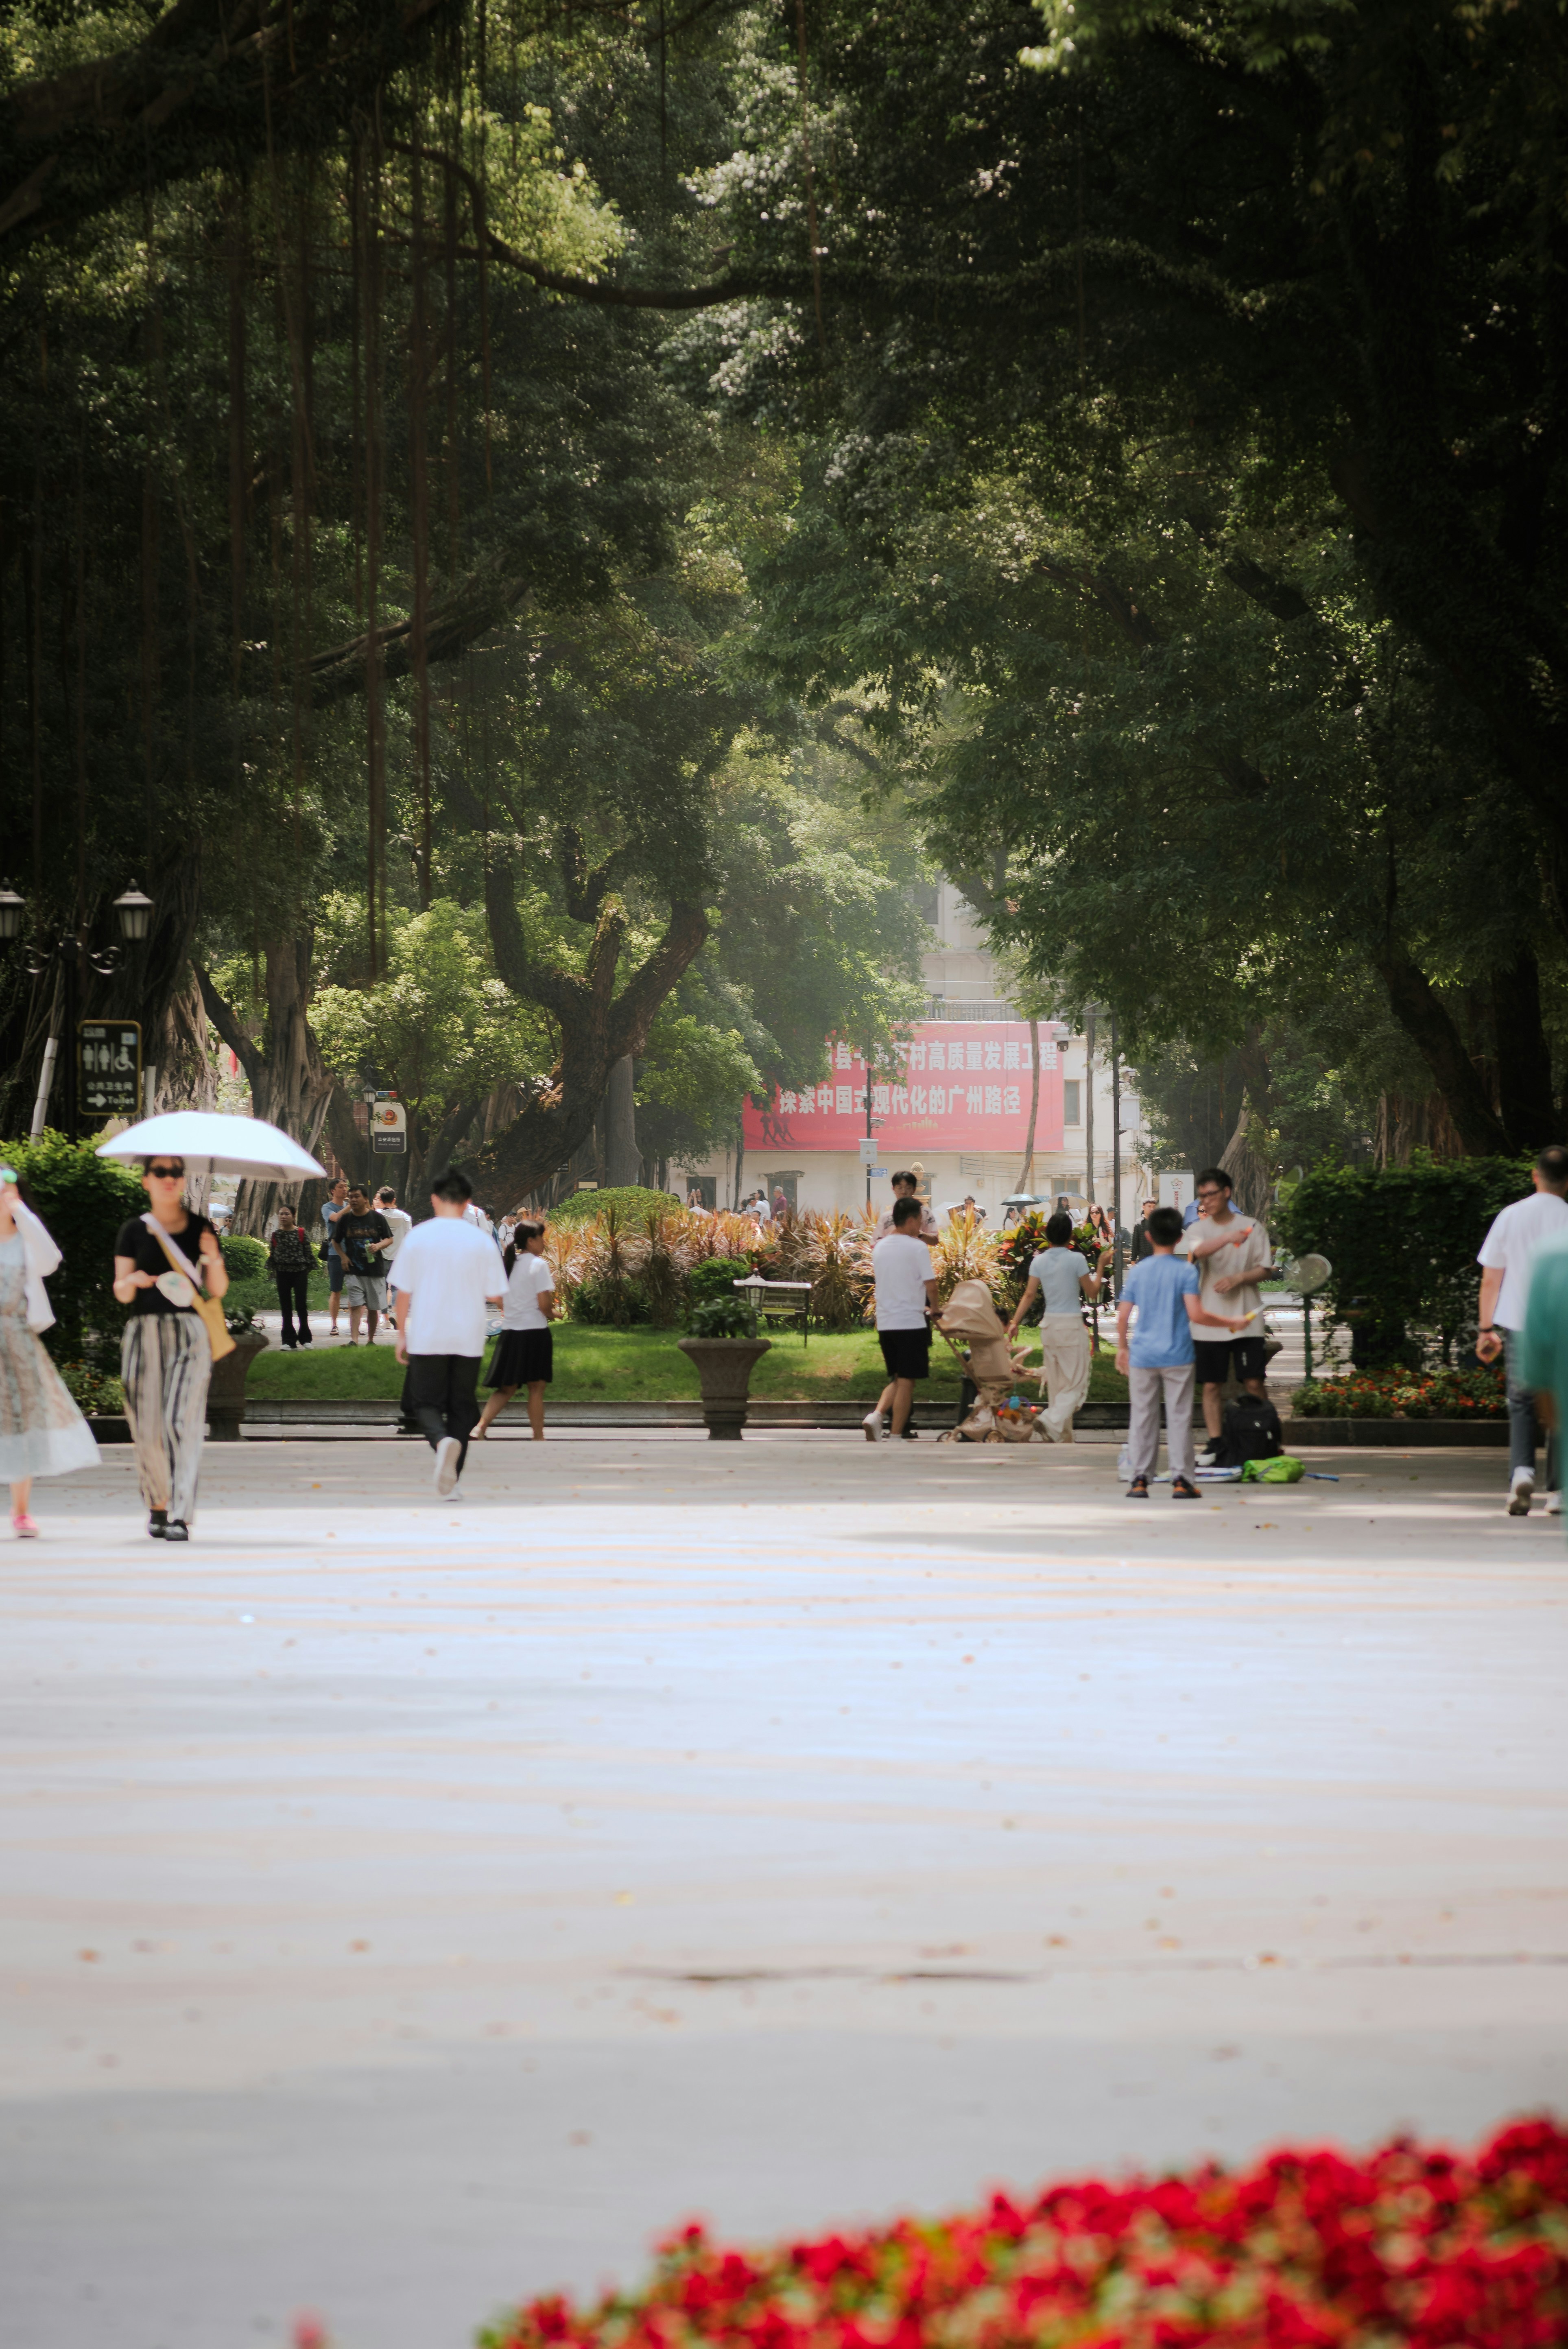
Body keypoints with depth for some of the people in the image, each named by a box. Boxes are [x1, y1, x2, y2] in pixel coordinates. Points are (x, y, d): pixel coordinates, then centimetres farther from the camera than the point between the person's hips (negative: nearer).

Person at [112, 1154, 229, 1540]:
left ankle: (181, 1517, -18)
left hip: (189, 1333, -1)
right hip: (144, 1332, 1)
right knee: (147, 1426, 1)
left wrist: (213, 1259, -10)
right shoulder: (134, 1230, 9)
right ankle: (157, 1502, 23)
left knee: (183, 1421, -14)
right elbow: (121, 1292, 8)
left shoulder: (200, 1229, 9)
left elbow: (219, 1291, 8)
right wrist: (132, 1282, -14)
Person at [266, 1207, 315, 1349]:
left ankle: (306, 1339, 10)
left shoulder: (301, 1233, -1)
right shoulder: (276, 1235, 5)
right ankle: (289, 1341, 7)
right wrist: (273, 1270, 3)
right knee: (286, 1307, 4)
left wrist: (307, 1268, -3)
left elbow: (308, 1252, 1)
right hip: (282, 1273, 2)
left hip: (300, 1272, -2)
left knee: (301, 1305, -2)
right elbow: (272, 1254, 10)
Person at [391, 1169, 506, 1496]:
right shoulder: (482, 1242, -2)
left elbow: (403, 1292, 0)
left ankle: (443, 1441, -27)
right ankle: (451, 1483, 9)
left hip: (426, 1338, -1)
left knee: (426, 1402, 6)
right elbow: (495, 1297, 1)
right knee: (462, 1407, 11)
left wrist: (402, 1334, 10)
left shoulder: (417, 1238, -3)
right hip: (469, 1339, 1)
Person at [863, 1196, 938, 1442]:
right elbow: (930, 1285, -13)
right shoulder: (917, 1248, -10)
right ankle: (896, 1438, 1)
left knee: (897, 1379, 17)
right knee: (907, 1381, 1)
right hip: (911, 1322, -6)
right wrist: (934, 1307, 8)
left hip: (885, 1322, 6)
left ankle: (876, 1414, -7)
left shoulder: (880, 1248, 10)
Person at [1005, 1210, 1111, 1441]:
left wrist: (1015, 1322, 6)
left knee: (1056, 1385, 12)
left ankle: (1064, 1438, 16)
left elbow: (1029, 1295, 0)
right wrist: (1101, 1266, 7)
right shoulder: (1075, 1259, -11)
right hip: (1072, 1326, -5)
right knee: (1077, 1382, -1)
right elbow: (1092, 1292, -3)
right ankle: (1054, 1420, -23)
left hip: (1049, 1325, 5)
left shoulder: (1039, 1261, 2)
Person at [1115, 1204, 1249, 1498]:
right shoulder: (1186, 1272, -7)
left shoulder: (1137, 1272, 3)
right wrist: (1230, 1322, -4)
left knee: (1143, 1418, 8)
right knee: (1179, 1418, 3)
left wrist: (1122, 1347, 18)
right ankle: (1181, 1479, 2)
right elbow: (1196, 1314, -15)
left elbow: (1122, 1316, 4)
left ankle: (1139, 1479, 7)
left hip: (1142, 1355, 2)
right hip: (1177, 1356, -2)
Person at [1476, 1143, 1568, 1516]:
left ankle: (1521, 1469, -11)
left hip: (1517, 1326, 2)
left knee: (1521, 1403, 13)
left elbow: (1490, 1280, 3)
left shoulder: (1510, 1217, 0)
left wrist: (1487, 1329, 11)